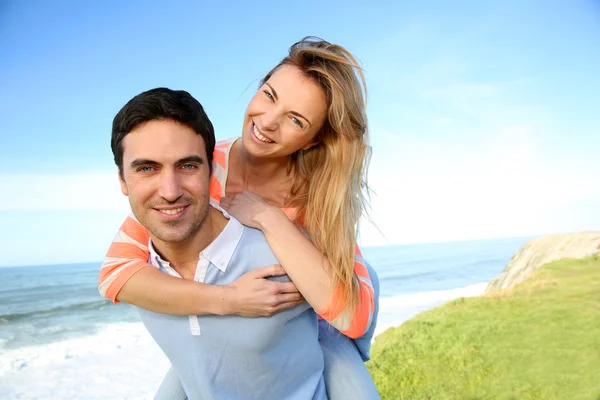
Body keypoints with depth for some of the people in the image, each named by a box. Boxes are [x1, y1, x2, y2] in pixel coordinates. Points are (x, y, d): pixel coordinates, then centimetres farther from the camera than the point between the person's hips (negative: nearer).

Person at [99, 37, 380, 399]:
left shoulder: (319, 194, -27)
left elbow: (355, 317, -38)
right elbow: (116, 273, -30)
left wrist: (268, 217, -39)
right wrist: (227, 299, -42)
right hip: (222, 324, 2)